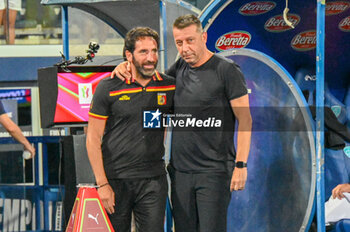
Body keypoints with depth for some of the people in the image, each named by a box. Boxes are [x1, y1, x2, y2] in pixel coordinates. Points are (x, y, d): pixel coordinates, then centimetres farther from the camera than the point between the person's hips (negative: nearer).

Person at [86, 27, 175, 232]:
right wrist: (102, 184, -8)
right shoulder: (108, 88, -3)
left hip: (153, 180, 2)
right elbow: (93, 139, -2)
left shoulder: (170, 87, 4)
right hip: (115, 179, -2)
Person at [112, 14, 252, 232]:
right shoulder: (180, 68, 11)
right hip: (180, 171, 6)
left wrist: (241, 164, -15)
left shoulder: (227, 70, -6)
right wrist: (127, 66, 8)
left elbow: (245, 119, -7)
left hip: (214, 172, -6)